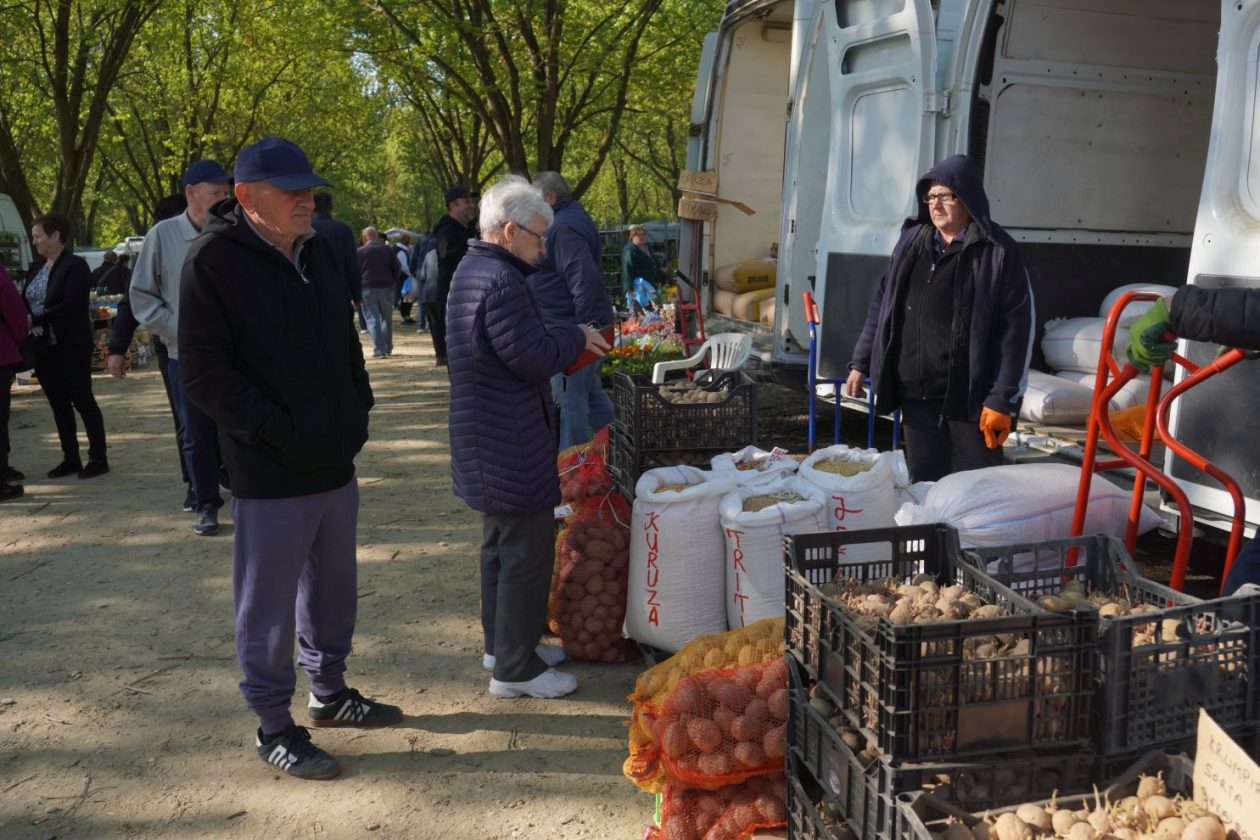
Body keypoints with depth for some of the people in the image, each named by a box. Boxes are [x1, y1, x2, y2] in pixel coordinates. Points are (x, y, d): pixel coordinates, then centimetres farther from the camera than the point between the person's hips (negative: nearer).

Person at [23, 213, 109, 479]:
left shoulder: (75, 266, -10)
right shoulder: (35, 269, 13)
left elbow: (71, 305, -19)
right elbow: (24, 301, 12)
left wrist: (37, 319, -22)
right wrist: (27, 321, -9)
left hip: (72, 347, -8)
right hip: (44, 348, 8)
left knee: (82, 401, -2)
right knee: (59, 404, 11)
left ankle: (98, 458, 5)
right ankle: (70, 458, 19)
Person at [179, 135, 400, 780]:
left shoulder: (315, 251, 10)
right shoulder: (214, 260, -13)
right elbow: (204, 373, -16)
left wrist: (357, 408, 8)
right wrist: (275, 431, -20)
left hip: (335, 462, 7)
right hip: (270, 473, -7)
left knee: (333, 590, 19)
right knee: (269, 605, 4)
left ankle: (329, 691, 38)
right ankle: (273, 726, 20)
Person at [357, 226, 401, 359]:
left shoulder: (360, 251, 1)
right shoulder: (387, 249, 7)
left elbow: (356, 272, -1)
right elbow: (397, 269, 5)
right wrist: (393, 284, 15)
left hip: (368, 289, -2)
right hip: (386, 288, 2)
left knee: (373, 319, -2)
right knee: (387, 319, 15)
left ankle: (379, 349, -12)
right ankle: (387, 347, 20)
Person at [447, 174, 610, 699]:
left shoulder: (469, 271, 13)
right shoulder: (502, 282, -22)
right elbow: (533, 358, -23)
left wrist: (568, 344, 12)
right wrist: (577, 338, -6)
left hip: (483, 440, 11)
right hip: (512, 446, -11)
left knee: (500, 546, 21)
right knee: (527, 554, -2)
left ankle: (501, 643, 33)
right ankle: (515, 668, 8)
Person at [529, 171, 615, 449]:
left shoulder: (564, 227, -18)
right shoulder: (572, 220, 16)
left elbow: (585, 279, -28)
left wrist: (584, 328, -26)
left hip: (572, 328, -11)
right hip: (584, 325, 11)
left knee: (571, 401, -2)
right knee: (591, 393, 18)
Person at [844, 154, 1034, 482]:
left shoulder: (997, 251, -6)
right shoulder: (912, 241, 9)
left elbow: (1017, 329, -9)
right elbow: (882, 305, 17)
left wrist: (1002, 400, -13)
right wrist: (861, 363, 13)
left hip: (970, 398, -5)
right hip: (916, 394, 5)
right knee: (925, 483, 11)